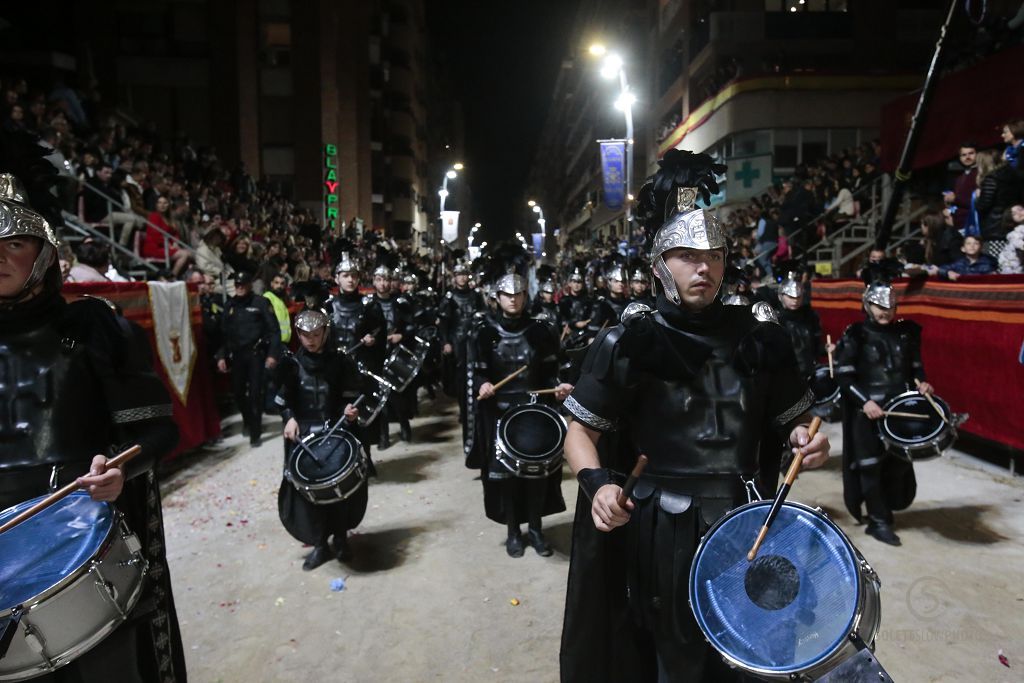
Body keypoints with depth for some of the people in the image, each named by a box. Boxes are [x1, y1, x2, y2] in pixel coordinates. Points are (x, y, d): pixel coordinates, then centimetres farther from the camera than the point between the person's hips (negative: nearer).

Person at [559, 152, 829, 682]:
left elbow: (793, 417, 12)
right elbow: (581, 432, -7)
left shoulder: (758, 335, 0)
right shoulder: (629, 344, -12)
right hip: (660, 530, -3)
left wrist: (807, 439, -9)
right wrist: (597, 484, -25)